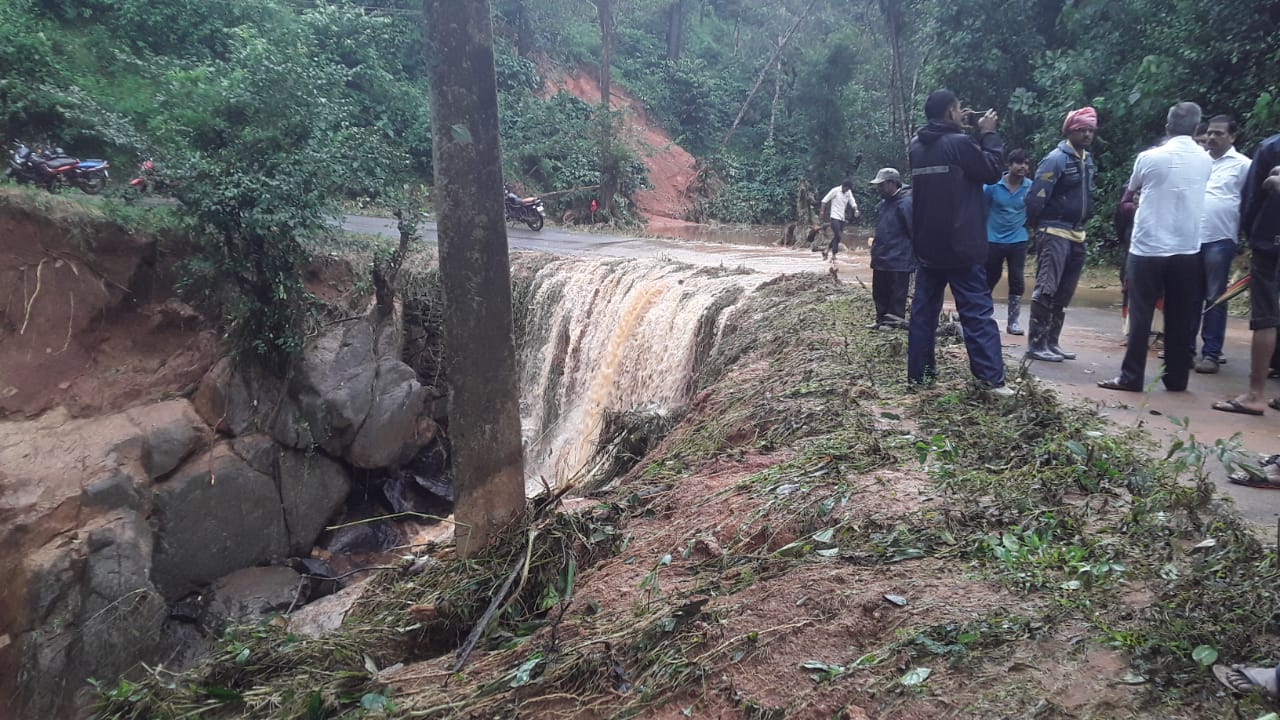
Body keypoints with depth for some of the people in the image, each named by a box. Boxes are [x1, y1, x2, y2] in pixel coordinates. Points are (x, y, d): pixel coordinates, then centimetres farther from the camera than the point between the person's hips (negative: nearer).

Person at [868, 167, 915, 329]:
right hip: (881, 261, 9)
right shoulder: (884, 203, 12)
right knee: (879, 293, 15)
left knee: (896, 296, -1)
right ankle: (882, 320, 25)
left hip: (898, 261, -9)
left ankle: (895, 321, 7)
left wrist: (915, 258, -14)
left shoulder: (905, 203, -16)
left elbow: (914, 232, -16)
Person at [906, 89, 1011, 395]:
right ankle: (993, 378, -8)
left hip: (927, 246, 6)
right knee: (977, 312, -5)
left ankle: (918, 374, 12)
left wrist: (964, 129, 17)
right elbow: (991, 170, -4)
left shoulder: (917, 146, 8)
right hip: (960, 246, -6)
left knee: (923, 311, 10)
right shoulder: (960, 143, -13)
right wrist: (988, 134, 5)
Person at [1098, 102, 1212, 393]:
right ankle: (1176, 378, 13)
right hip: (1187, 250, 3)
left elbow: (1133, 188, 10)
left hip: (1148, 248, -3)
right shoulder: (1205, 161, 2)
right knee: (1179, 319, 9)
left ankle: (1131, 378, 1)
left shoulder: (1150, 157, -9)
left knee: (1140, 315, 1)